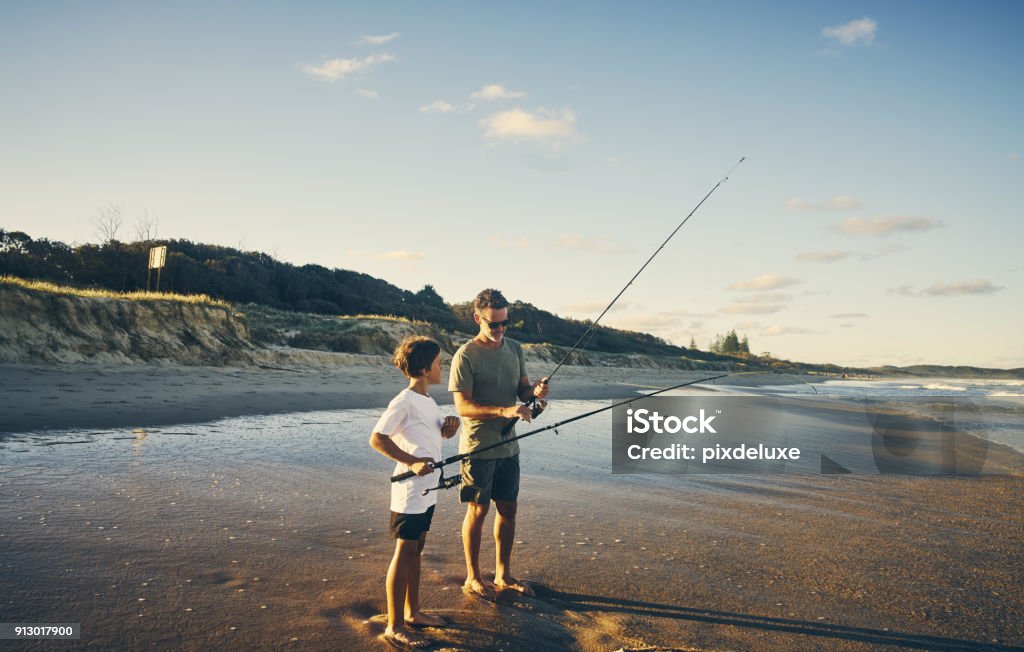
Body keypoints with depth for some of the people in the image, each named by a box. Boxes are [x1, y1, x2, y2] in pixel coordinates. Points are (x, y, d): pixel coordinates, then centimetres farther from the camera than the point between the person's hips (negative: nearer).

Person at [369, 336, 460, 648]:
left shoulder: (427, 401, 12)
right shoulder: (404, 402, -16)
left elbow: (442, 432, 26)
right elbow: (376, 438, -20)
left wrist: (450, 425, 3)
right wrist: (411, 461, -25)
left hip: (427, 489, 9)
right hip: (409, 490, -9)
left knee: (416, 550, 17)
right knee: (404, 552, -3)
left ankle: (412, 612, 29)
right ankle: (394, 627, 5)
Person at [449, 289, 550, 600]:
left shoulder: (514, 349, 7)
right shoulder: (465, 356, -13)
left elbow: (522, 389, 13)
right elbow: (463, 406, -18)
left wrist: (535, 391, -12)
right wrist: (504, 411, -31)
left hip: (508, 444, 6)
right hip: (478, 447, -6)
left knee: (508, 509, 12)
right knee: (477, 511, 4)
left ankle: (503, 575, 27)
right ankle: (473, 578, 20)